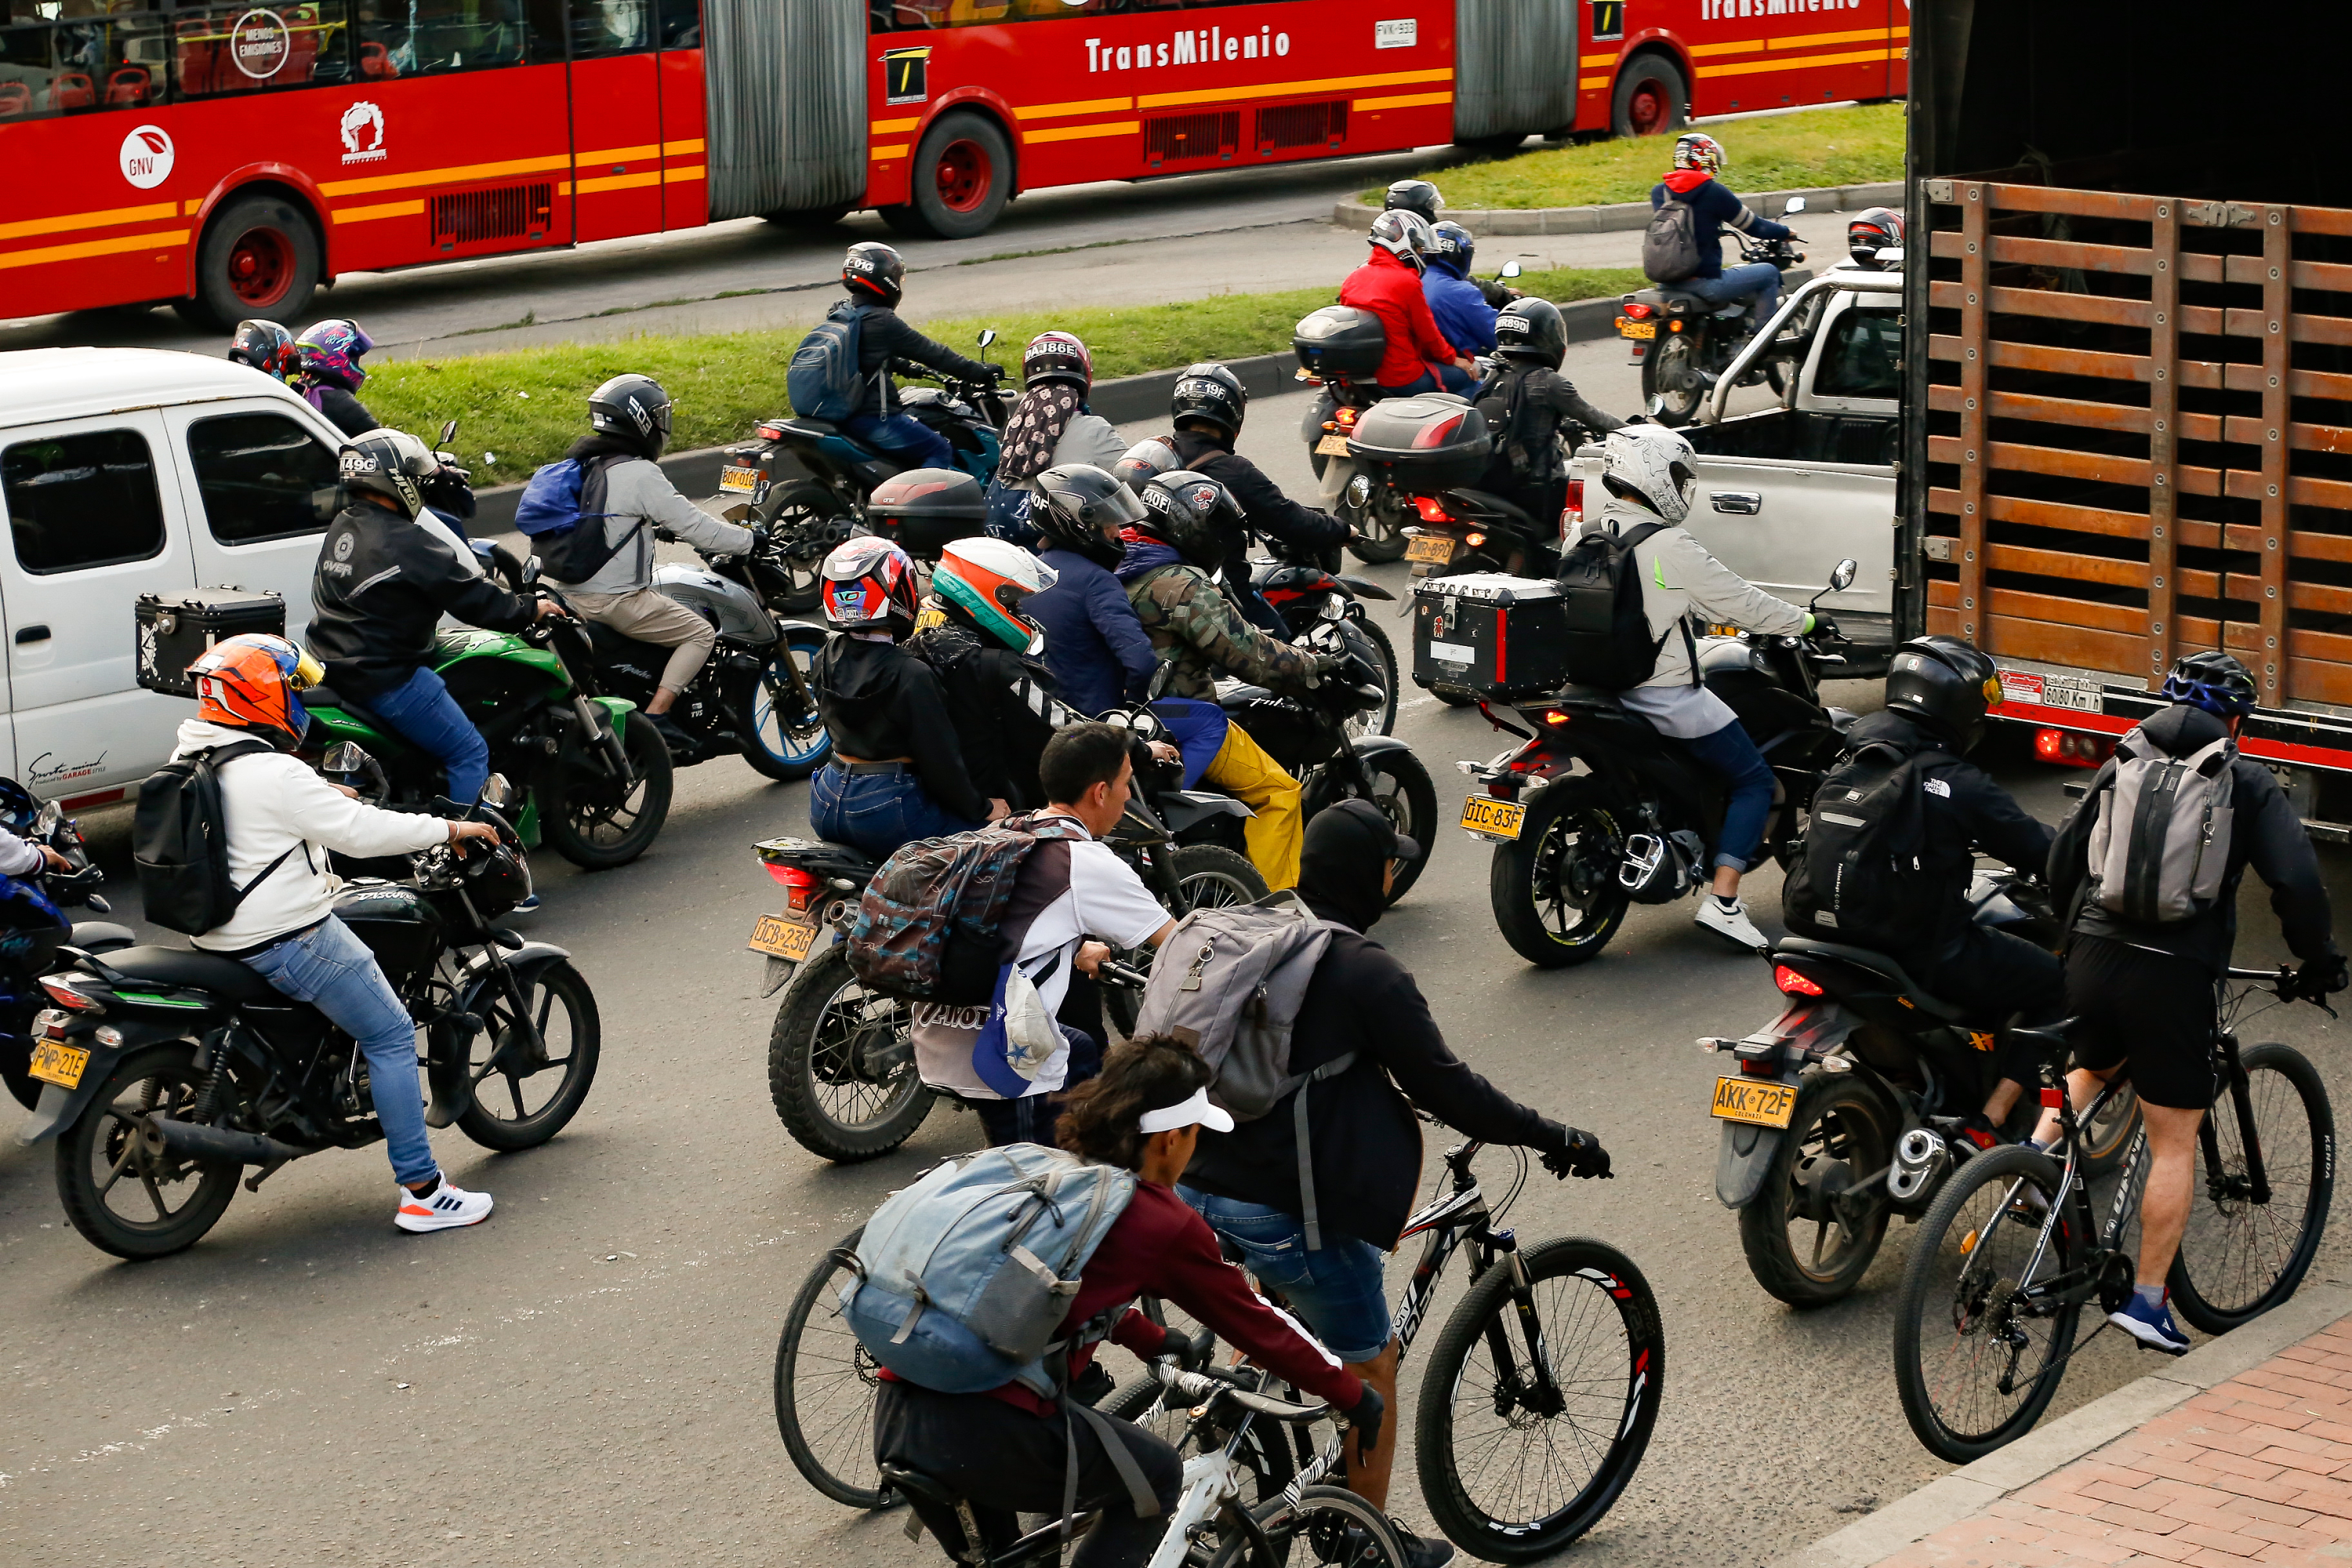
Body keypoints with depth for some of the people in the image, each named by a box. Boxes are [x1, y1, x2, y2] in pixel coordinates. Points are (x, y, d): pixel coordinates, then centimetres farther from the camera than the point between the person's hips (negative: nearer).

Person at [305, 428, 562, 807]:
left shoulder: (340, 529, 9)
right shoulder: (406, 544, -19)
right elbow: (471, 598, -15)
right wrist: (531, 610, -1)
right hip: (385, 676, -10)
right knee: (470, 754, -4)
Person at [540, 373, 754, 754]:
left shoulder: (581, 464, 10)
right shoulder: (641, 474, -16)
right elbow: (694, 526, -16)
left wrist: (653, 526, 38)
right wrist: (749, 540, -3)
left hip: (570, 591, 9)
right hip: (616, 600, -9)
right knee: (701, 634, 2)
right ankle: (656, 715, -11)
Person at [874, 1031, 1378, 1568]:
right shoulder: (1166, 1224, 2)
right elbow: (1252, 1325, 14)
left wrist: (1150, 1339, 57)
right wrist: (1356, 1398, 28)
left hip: (893, 1421, 7)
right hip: (985, 1439, -7)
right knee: (1158, 1474, 18)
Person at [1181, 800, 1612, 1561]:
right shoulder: (1366, 971, -16)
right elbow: (1446, 1087, -12)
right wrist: (1554, 1138, -1)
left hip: (1200, 1185, 7)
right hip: (1290, 1207, -7)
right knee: (1370, 1366, 12)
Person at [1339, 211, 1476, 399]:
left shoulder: (1352, 279, 5)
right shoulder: (1407, 282, -16)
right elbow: (1427, 331, -8)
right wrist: (1452, 358, 9)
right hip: (1403, 378, -8)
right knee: (1465, 375, 10)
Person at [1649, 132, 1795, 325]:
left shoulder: (1658, 192, 5)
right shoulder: (1714, 192, -11)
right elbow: (1753, 227, 0)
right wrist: (1785, 232, 19)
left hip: (1668, 282, 7)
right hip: (1706, 283, -7)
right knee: (1769, 273, 9)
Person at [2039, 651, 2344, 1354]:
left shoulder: (2119, 768, 11)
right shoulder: (2248, 786, 1)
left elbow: (2063, 859, 13)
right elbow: (2298, 882, -6)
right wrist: (2319, 962, 9)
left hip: (2091, 959, 4)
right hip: (2174, 975, -4)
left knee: (2093, 1067, 35)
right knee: (2175, 1142, 5)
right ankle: (2148, 1301, 3)